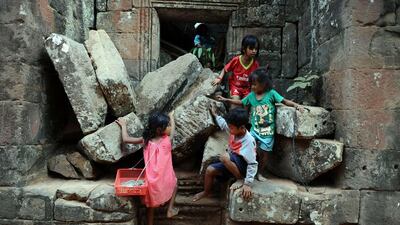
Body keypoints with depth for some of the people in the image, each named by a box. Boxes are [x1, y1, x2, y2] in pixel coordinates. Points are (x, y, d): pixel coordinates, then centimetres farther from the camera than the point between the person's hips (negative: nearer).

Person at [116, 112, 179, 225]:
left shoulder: (146, 140, -8)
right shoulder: (167, 139, -13)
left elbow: (126, 139, -4)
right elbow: (173, 128, 8)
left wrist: (123, 125, 11)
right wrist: (171, 116, 27)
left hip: (152, 181, 2)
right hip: (165, 180, -1)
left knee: (151, 205, 22)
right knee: (174, 183, 33)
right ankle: (170, 209, 30)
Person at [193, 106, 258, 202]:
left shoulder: (249, 141, -29)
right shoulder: (235, 131, -9)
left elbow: (252, 164, -30)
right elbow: (223, 124, 16)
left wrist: (248, 184, -34)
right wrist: (215, 115, 29)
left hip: (243, 167, -8)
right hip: (231, 164, 8)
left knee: (225, 157, -34)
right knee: (210, 170, 0)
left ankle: (241, 179, -16)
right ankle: (206, 192, 25)